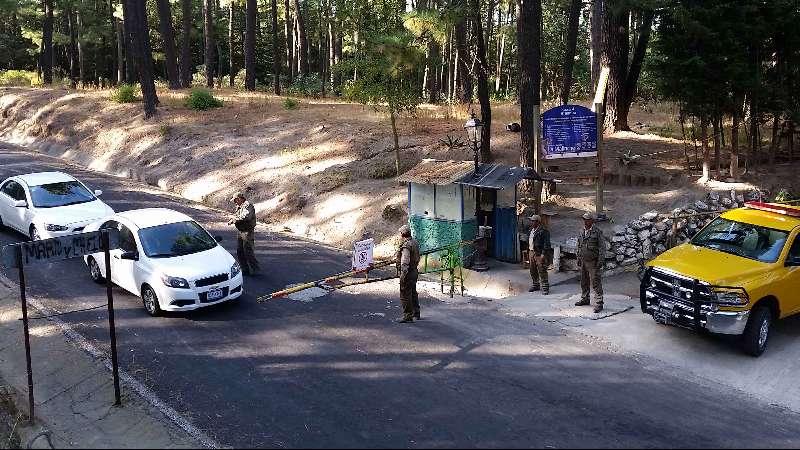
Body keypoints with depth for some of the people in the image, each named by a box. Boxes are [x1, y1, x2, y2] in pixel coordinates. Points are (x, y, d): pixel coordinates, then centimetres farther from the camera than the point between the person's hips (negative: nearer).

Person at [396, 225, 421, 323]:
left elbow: (405, 263, -26)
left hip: (408, 273, -10)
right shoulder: (415, 242, 8)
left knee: (405, 295, -2)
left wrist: (403, 276, -24)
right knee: (413, 293, 20)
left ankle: (407, 316, 2)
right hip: (414, 271, 10)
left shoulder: (406, 246, -22)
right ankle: (416, 314, 30)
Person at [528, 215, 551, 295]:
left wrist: (543, 254, -21)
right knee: (533, 271, 15)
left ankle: (545, 287, -1)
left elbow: (546, 244, -17)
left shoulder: (543, 231, -13)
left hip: (539, 254, -9)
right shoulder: (531, 230, 15)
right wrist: (529, 253, 19)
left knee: (542, 271, -7)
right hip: (531, 253, 9)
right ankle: (535, 285, 29)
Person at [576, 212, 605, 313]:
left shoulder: (598, 232, -9)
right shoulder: (582, 232, 11)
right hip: (583, 262, 7)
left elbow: (602, 247, -11)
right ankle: (585, 299, 31)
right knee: (584, 282, 16)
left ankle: (599, 303, -4)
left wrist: (600, 261, -16)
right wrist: (578, 258, 17)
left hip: (593, 262, -7)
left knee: (596, 283, -7)